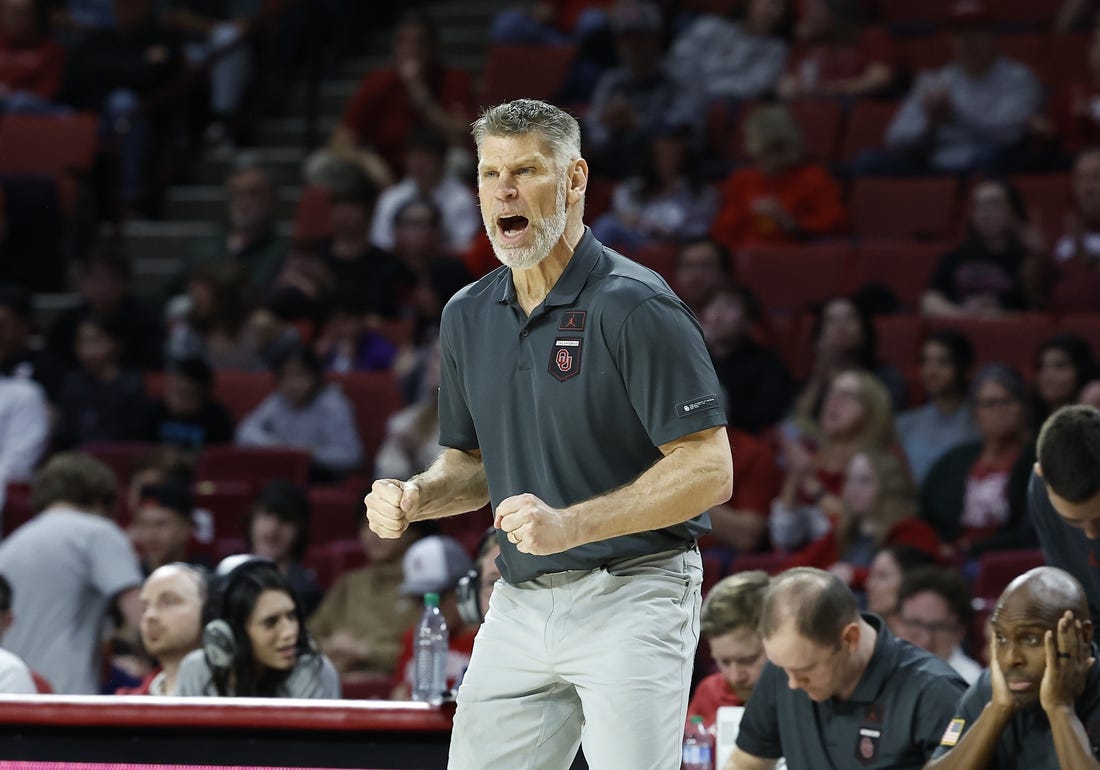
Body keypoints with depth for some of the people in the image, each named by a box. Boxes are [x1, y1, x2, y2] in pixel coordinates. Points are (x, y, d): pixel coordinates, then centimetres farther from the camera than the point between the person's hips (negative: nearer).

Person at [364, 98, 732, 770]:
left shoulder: (634, 306, -13)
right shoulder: (468, 315, 10)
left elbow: (709, 470, -16)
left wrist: (570, 525, -24)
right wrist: (414, 498, 0)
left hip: (631, 597, -6)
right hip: (519, 606, 7)